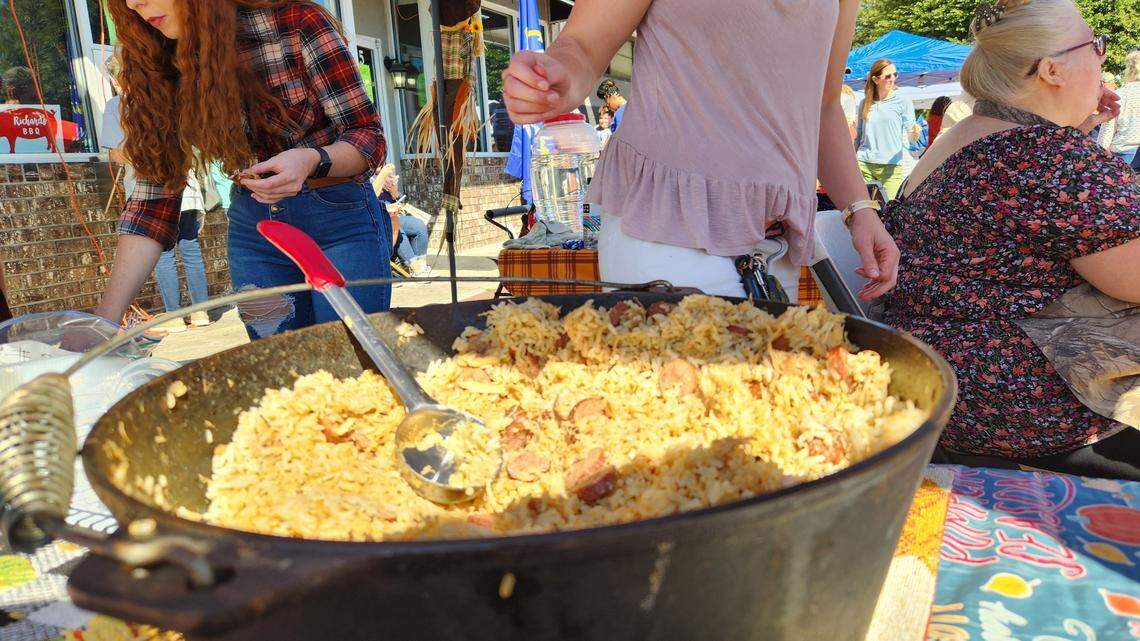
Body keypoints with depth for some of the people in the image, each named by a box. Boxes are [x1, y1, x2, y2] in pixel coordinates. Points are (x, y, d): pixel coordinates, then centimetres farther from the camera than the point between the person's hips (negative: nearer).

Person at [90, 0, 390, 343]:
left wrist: (312, 160, -32)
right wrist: (107, 315, -12)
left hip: (340, 220, -3)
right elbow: (155, 189, -5)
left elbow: (369, 136, -10)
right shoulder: (160, 66, -3)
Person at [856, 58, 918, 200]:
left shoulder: (903, 102, 5)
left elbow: (909, 137, 2)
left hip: (892, 166, -2)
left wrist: (914, 133, -20)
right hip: (864, 164, 3)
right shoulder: (865, 103, 13)